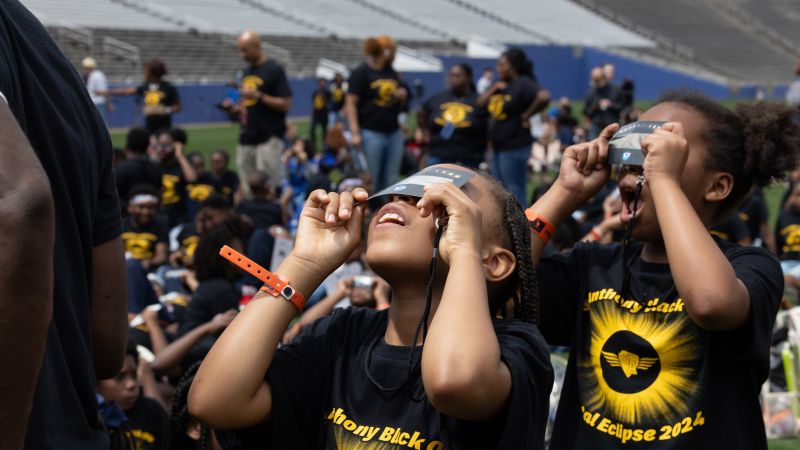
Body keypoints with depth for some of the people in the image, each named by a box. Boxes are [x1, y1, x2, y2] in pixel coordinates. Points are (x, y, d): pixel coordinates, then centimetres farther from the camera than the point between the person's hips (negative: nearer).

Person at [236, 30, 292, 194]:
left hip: (269, 139, -7)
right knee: (247, 190, 8)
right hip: (247, 138, 7)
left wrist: (259, 96, -17)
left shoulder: (274, 70, -7)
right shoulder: (246, 72, 16)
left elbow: (286, 105, -11)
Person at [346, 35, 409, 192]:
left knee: (390, 181, 8)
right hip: (371, 134, -7)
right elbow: (350, 103, -11)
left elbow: (401, 104, 26)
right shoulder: (361, 73, -5)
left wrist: (402, 96, 1)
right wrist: (355, 133, -19)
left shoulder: (392, 73, 15)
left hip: (394, 133, 7)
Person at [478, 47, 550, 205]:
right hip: (498, 146, 10)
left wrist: (527, 114, -20)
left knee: (515, 193, -4)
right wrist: (493, 89, -2)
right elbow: (480, 103, 13)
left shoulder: (523, 84, -14)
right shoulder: (502, 85, 12)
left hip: (515, 148, -9)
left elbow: (544, 97, -32)